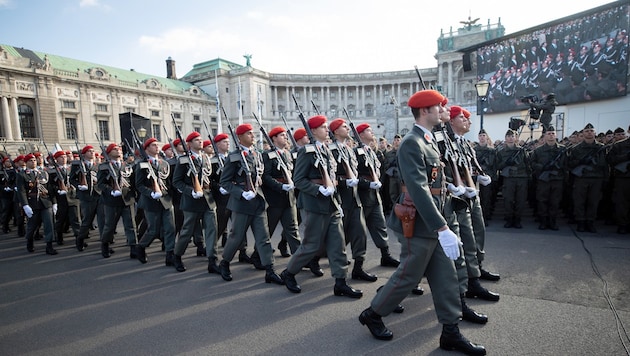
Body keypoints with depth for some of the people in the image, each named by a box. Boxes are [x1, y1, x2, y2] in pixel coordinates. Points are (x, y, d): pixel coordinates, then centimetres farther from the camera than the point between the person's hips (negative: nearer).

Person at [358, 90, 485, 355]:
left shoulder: (429, 140, 13)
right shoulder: (411, 143, -19)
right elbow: (418, 190, -29)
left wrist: (440, 223, 20)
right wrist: (442, 228, -30)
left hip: (431, 221, 9)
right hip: (419, 225, -9)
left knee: (445, 276, 12)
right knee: (408, 277, 5)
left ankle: (451, 332, 24)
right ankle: (372, 314, 25)